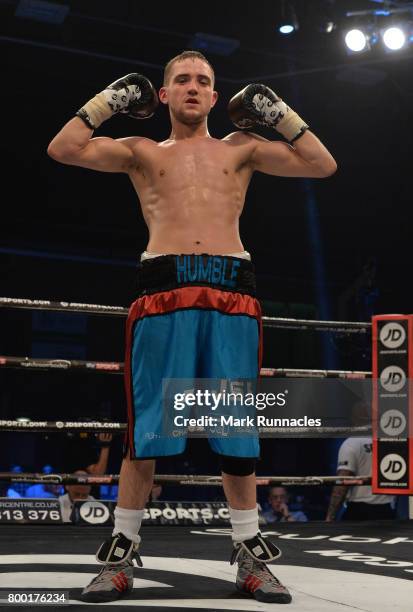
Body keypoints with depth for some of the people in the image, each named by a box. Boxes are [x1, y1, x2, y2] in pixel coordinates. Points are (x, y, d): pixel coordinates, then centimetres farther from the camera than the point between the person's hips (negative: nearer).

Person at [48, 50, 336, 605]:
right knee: (147, 426, -1)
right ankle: (121, 555, 9)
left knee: (238, 427, 5)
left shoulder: (242, 149, 21)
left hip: (233, 293, 1)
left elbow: (323, 165, 15)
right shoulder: (142, 152, 18)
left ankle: (250, 555, 15)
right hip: (164, 291, -1)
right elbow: (64, 149, 5)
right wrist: (110, 100, 12)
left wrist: (278, 113, 16)